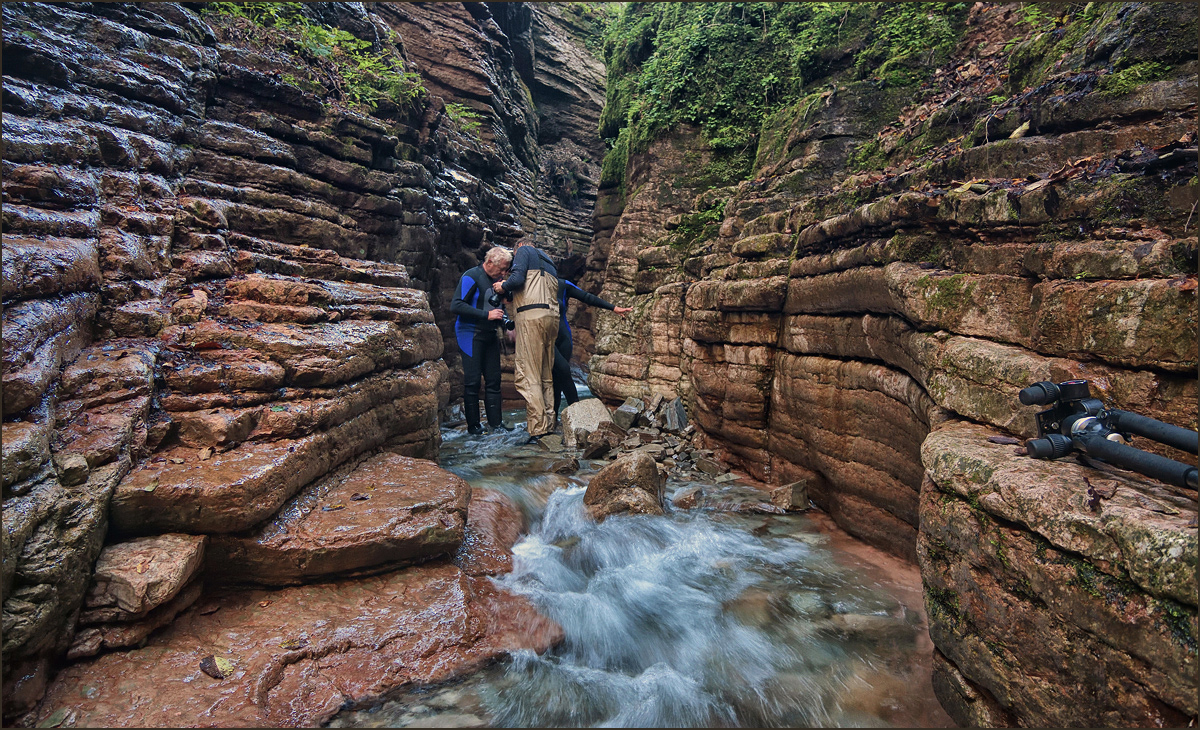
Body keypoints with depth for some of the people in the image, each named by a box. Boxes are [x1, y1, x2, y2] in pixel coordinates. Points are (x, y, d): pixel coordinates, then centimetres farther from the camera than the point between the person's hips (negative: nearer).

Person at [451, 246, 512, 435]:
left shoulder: (496, 280, 14)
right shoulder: (471, 277, -10)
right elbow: (456, 306, -19)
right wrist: (487, 315, -20)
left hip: (490, 335, 7)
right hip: (470, 334, -7)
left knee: (493, 380, 6)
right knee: (472, 381, -5)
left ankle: (496, 422, 12)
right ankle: (473, 425, 3)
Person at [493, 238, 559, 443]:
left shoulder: (524, 251, 10)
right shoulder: (549, 262, 32)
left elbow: (517, 279, -8)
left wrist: (503, 287, 13)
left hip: (531, 316, -8)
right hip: (552, 317, 8)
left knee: (528, 374, -10)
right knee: (546, 375, 11)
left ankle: (538, 429, -14)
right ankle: (549, 425, 12)